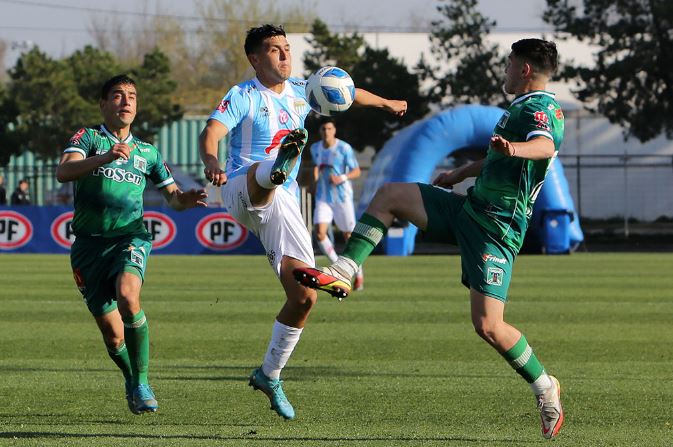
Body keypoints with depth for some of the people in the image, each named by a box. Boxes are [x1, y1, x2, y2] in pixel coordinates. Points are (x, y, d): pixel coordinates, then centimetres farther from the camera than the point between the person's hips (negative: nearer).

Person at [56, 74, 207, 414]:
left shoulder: (147, 152, 14)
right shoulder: (88, 138, 2)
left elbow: (172, 196, 23)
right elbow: (63, 172, -17)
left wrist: (185, 199, -2)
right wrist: (106, 157, -32)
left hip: (130, 237, 1)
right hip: (90, 243, -1)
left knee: (127, 297, -31)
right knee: (113, 335, -3)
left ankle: (142, 383, -17)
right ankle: (130, 380, 30)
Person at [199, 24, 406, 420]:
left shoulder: (300, 92, 16)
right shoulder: (243, 96, -3)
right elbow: (211, 133, -20)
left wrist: (386, 103, 50)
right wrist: (211, 161, -43)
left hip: (283, 205, 5)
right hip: (241, 191, -5)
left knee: (304, 297, -2)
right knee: (263, 173, -42)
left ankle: (270, 375, 14)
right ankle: (281, 162, -81)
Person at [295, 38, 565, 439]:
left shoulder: (537, 109, -16)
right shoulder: (528, 107, 15)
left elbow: (546, 146, -41)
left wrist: (515, 148, -61)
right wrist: (460, 174, 45)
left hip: (496, 229, -10)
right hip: (470, 209, 10)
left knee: (488, 326, -16)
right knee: (390, 195, 4)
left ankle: (546, 388, 4)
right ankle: (343, 274, 1)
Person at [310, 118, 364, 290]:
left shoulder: (344, 148, -9)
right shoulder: (315, 148, 6)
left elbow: (356, 171, -9)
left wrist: (342, 178, -25)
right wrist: (315, 173, 8)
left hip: (343, 197, -3)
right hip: (323, 198, 3)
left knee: (349, 236, 3)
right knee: (320, 234, -15)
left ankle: (359, 274, 22)